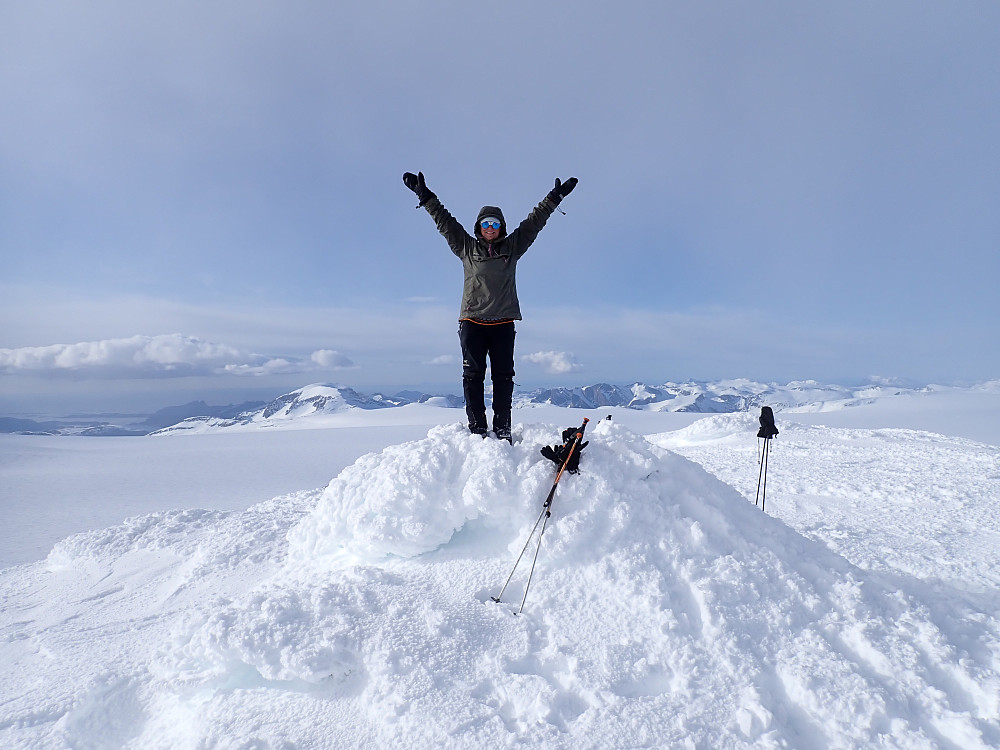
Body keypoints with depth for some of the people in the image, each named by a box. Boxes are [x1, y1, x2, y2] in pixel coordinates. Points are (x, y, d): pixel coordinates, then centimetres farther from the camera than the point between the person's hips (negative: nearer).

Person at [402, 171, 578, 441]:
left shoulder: (512, 247, 14)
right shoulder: (467, 248, 12)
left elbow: (534, 221, 16)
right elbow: (444, 221, 14)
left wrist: (555, 197, 17)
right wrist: (425, 196, 13)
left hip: (503, 323, 1)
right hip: (472, 321, 0)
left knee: (503, 377, 0)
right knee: (473, 376, -2)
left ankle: (503, 429, 5)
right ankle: (477, 429, 2)